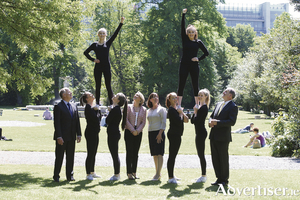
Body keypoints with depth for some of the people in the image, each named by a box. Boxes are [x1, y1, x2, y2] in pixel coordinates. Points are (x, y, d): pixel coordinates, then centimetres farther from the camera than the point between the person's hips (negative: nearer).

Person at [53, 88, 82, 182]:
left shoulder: (74, 106, 13)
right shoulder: (58, 107, -6)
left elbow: (77, 121, 13)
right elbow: (56, 123, -11)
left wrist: (79, 134, 6)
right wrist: (59, 136, -17)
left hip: (71, 137, 6)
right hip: (62, 137, -5)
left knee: (70, 157, 10)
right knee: (59, 157, 1)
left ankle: (69, 175, 18)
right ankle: (56, 176, 9)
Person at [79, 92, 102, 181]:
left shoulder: (93, 107, 14)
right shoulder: (88, 108, -14)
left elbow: (99, 118, 13)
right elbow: (95, 118, -22)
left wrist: (98, 110, 3)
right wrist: (96, 110, -9)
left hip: (95, 132, 9)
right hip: (90, 132, -9)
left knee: (93, 153, 14)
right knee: (90, 153, -5)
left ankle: (92, 172, 23)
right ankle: (88, 174, 1)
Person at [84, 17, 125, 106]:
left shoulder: (108, 43, 8)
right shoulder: (95, 45, 8)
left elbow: (115, 34, 2)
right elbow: (85, 52, 12)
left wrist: (121, 23, -4)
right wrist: (93, 59, 0)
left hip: (106, 67, -1)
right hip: (98, 67, 1)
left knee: (108, 86, -1)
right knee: (98, 86, 5)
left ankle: (112, 103, -1)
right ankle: (97, 103, 9)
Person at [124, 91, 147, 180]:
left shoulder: (143, 109, 8)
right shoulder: (129, 107, 4)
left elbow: (143, 122, 5)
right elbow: (126, 120, -2)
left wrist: (137, 131, -10)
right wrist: (132, 130, -11)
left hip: (138, 133, 2)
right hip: (129, 132, -2)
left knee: (135, 153, 4)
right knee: (129, 152, -5)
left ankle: (134, 172, 10)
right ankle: (129, 173, -3)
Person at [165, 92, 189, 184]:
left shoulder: (176, 109, 17)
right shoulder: (171, 110, -12)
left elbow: (186, 120, 12)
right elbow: (179, 121, -21)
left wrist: (182, 113, -3)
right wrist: (181, 113, -6)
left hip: (176, 135, 10)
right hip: (174, 134, -10)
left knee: (173, 156, 14)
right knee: (172, 155, -8)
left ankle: (171, 176, 22)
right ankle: (170, 178, -6)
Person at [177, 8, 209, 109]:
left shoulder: (198, 42, 6)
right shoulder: (185, 40, 5)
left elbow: (206, 53, 10)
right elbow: (182, 27, -3)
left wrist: (199, 59, -4)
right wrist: (183, 14, -11)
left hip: (194, 65, 0)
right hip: (184, 65, 0)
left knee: (195, 85, 5)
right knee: (181, 84, -2)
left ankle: (197, 104, 12)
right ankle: (179, 105, 0)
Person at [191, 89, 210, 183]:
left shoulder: (204, 108, -14)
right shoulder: (200, 107, 16)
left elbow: (196, 121, -20)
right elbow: (192, 121, 13)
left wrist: (195, 112, -7)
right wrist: (195, 112, 1)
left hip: (201, 133, -10)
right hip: (199, 133, 10)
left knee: (201, 154, -6)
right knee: (200, 154, 13)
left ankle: (204, 176, -1)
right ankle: (203, 175, 18)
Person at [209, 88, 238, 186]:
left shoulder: (233, 107, -7)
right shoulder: (219, 104, 17)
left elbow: (232, 122, -17)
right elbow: (212, 116, 23)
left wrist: (217, 122, -20)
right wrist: (211, 122, -1)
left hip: (223, 137, -7)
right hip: (214, 136, 8)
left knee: (223, 159, 1)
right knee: (215, 158, 10)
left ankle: (224, 180, 11)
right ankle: (219, 178, 20)